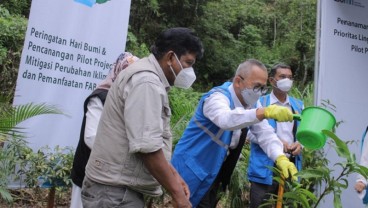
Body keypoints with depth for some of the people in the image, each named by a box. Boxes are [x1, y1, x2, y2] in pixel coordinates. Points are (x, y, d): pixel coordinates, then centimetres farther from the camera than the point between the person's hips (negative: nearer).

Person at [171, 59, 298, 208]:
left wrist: (280, 157, -22)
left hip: (215, 170, 8)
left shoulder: (249, 103, 2)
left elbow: (265, 132, -5)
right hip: (193, 168, -8)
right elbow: (226, 119, -44)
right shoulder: (218, 97, -22)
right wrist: (266, 112, -56)